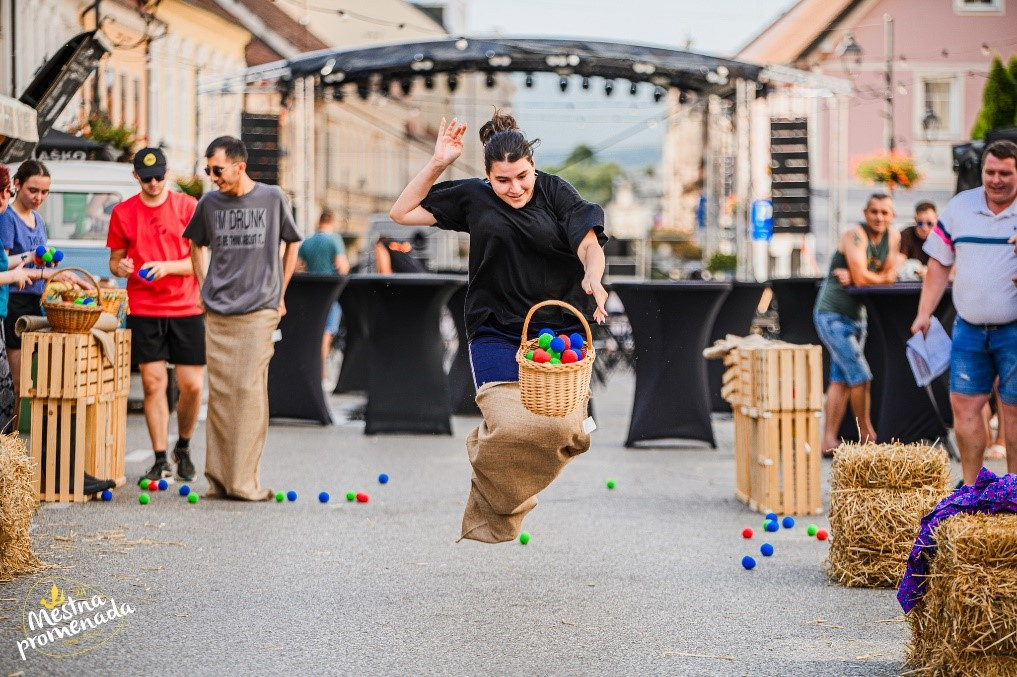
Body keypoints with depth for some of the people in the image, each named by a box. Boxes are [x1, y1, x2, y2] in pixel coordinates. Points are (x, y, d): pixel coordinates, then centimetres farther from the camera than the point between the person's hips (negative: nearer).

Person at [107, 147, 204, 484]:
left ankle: (183, 448, 22)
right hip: (143, 311, 1)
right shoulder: (123, 212, 6)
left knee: (192, 385, -2)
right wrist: (120, 267, -10)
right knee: (153, 383, -4)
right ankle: (161, 461, 2)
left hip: (186, 308, -1)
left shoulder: (188, 206, 2)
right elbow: (115, 260, 13)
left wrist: (168, 266, -15)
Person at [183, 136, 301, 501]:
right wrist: (204, 288, 14)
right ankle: (218, 477, 9)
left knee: (249, 390, -8)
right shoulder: (209, 203, 7)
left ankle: (244, 480, -6)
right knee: (219, 392, 3)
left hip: (258, 310, -3)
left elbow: (291, 245, 14)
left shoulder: (272, 198, 1)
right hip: (217, 313, 3)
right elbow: (197, 245, 23)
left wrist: (280, 294, 12)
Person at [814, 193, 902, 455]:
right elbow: (862, 278, -22)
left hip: (856, 315, 8)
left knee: (841, 380, 8)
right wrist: (881, 277, -2)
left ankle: (829, 441, 11)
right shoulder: (856, 235, -17)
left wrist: (858, 277, -14)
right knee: (861, 377, -10)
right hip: (832, 314, -8)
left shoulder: (893, 237, 5)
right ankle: (866, 433, 4)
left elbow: (890, 276, 1)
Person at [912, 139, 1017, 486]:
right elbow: (940, 264, 11)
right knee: (964, 404, 5)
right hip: (969, 328, 4)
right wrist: (924, 312, 5)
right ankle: (970, 487, 17)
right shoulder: (960, 207, 6)